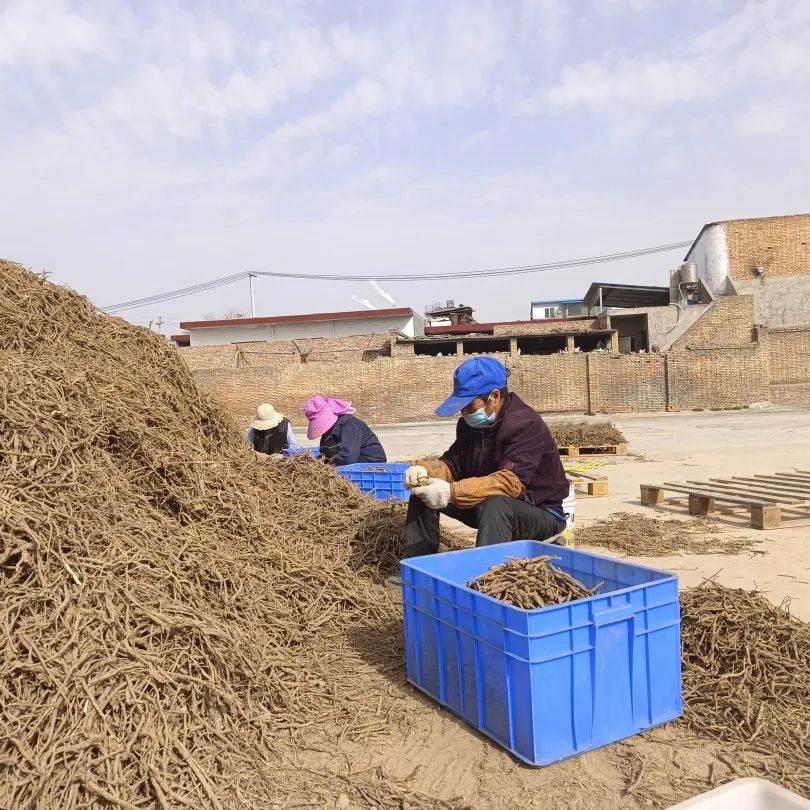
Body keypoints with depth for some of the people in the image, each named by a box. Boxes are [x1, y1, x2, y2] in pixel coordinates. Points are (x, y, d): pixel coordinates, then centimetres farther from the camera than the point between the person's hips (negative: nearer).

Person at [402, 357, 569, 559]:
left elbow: (510, 482, -34)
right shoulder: (469, 424, 1)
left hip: (540, 512, -7)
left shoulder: (526, 424, -23)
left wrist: (451, 492, -42)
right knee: (423, 491, -4)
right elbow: (452, 463, 0)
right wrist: (425, 470, -23)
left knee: (495, 506, -40)